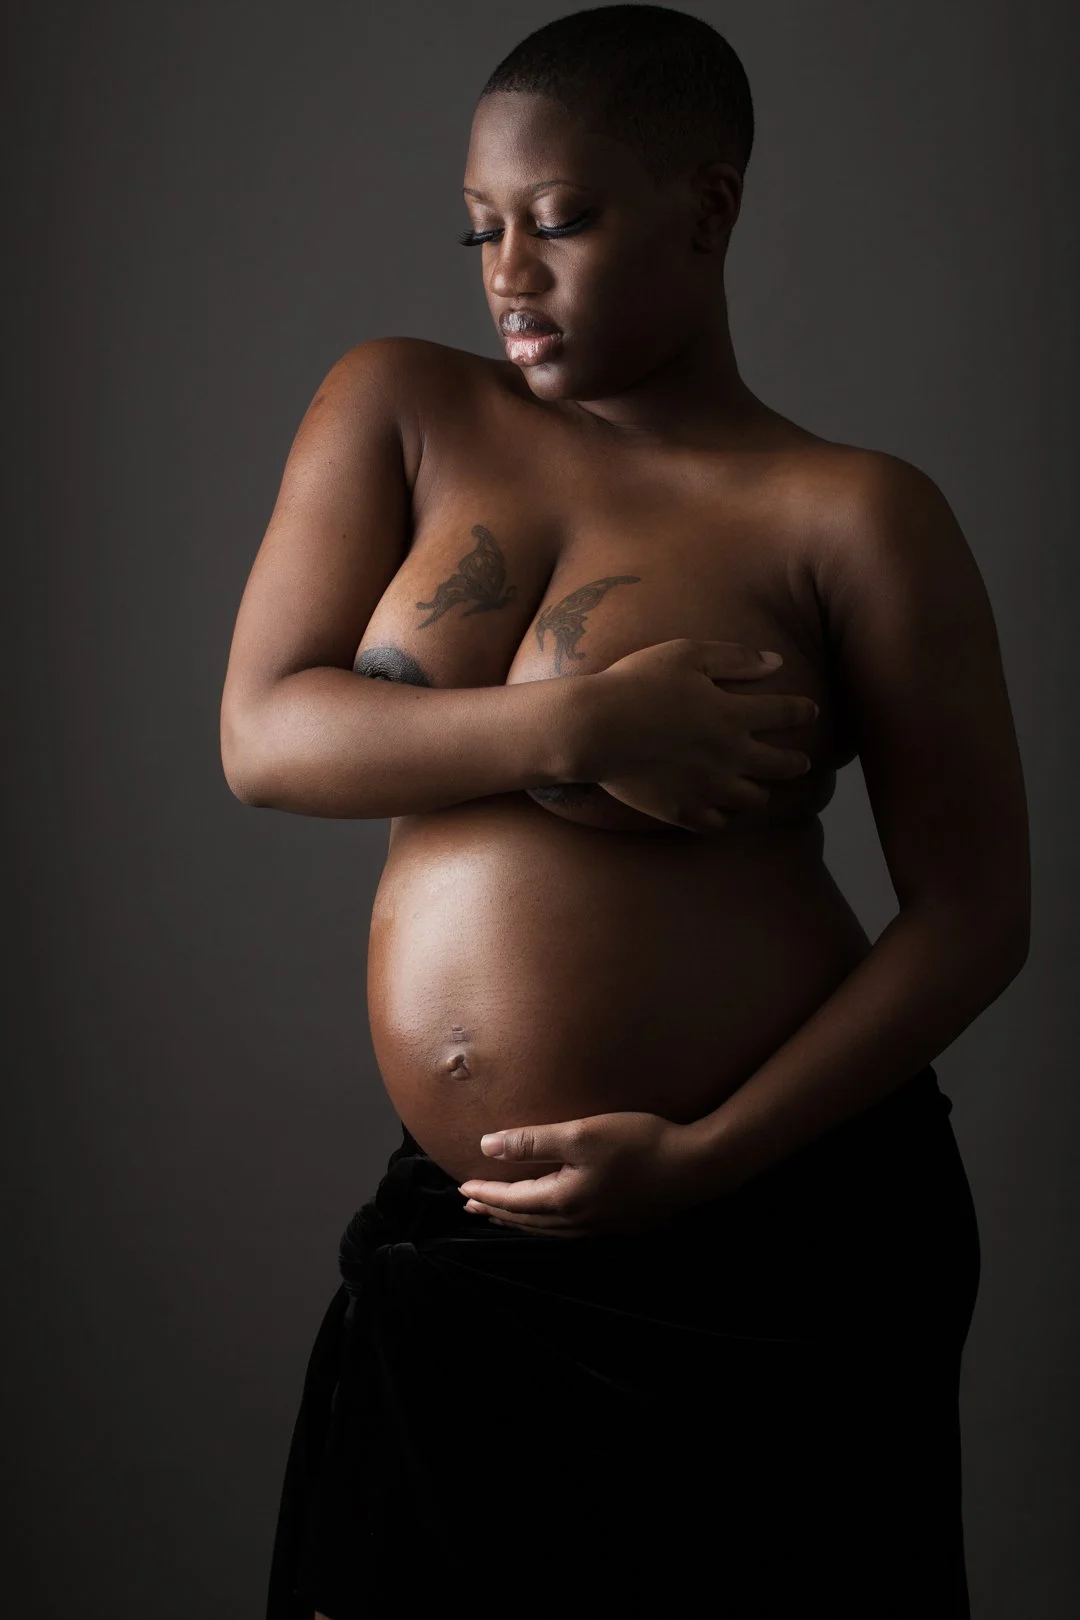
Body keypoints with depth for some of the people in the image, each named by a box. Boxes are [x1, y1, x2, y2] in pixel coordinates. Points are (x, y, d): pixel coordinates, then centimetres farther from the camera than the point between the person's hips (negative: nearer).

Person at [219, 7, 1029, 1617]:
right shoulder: (397, 409, 3)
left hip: (779, 1239, -3)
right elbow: (261, 735, -4)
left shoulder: (850, 517, -8)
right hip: (461, 1226, 4)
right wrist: (565, 730, -19)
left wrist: (705, 1156, -16)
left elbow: (975, 913, -7)